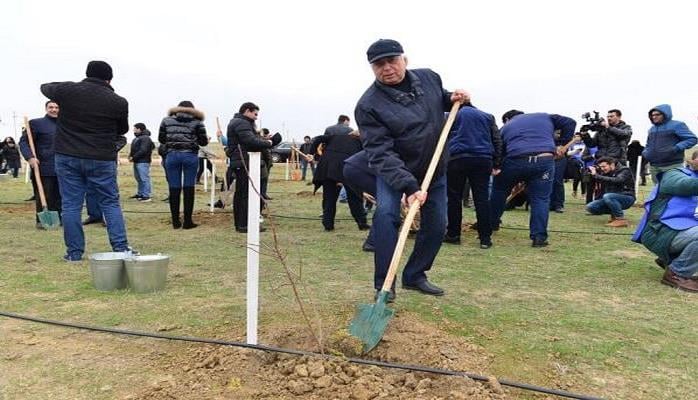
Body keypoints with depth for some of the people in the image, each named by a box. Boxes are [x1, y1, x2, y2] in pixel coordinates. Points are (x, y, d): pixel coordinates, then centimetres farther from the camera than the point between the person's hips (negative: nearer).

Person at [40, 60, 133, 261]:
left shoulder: (67, 90, -2)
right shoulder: (118, 102, -5)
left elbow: (45, 88, 20)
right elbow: (123, 130, 9)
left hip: (68, 156, 1)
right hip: (102, 159, -1)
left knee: (71, 205, 7)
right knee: (110, 203, 8)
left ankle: (74, 252, 11)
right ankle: (121, 247, 4)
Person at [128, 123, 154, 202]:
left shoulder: (145, 138, -12)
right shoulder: (137, 138, 20)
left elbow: (143, 150, -20)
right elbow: (134, 149, 27)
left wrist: (133, 157, -16)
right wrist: (130, 156, 8)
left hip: (143, 162, -11)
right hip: (137, 162, 11)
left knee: (144, 179, -10)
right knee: (139, 178, 17)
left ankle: (146, 196, -9)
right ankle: (140, 194, 27)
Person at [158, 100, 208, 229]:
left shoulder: (167, 120, 11)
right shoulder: (197, 121, 5)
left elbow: (161, 139, 12)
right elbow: (203, 142, 3)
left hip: (172, 155, 2)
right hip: (190, 155, -2)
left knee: (174, 189, 5)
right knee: (189, 188, 2)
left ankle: (176, 221, 9)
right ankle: (187, 222, 4)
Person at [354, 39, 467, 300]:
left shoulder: (429, 78, -6)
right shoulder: (369, 105, -22)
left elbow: (441, 99, 17)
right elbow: (380, 152, -29)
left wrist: (452, 99, -8)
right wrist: (408, 186, -40)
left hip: (435, 170, 5)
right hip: (393, 170, -4)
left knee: (437, 226, 5)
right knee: (386, 214, -26)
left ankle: (414, 276, 26)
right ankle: (384, 285, -13)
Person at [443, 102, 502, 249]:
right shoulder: (487, 117, 22)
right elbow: (497, 141, 14)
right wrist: (496, 164, 12)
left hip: (457, 158, -2)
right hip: (483, 159, 2)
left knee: (454, 197, 6)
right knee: (482, 198, 2)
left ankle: (453, 235, 10)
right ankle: (485, 238, 0)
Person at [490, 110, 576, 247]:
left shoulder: (505, 127, 26)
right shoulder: (544, 116, 30)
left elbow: (500, 153, 20)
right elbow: (569, 122, 24)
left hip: (516, 161, 0)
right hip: (545, 160, 0)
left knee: (499, 189, 22)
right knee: (540, 199, 7)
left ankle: (492, 223, 31)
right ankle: (539, 237, 2)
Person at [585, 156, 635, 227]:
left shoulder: (624, 171, -13)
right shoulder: (605, 172, 7)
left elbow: (616, 181, -34)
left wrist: (597, 176, -36)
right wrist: (593, 173, -14)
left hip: (626, 198, -7)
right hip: (611, 198, 7)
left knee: (607, 196, -36)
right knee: (590, 207, -11)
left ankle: (621, 219, -25)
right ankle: (615, 214, 6)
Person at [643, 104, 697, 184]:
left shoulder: (677, 125, 0)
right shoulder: (651, 129, 19)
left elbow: (692, 139, -5)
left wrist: (676, 148, -18)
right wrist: (645, 153, 9)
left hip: (672, 166, -6)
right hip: (654, 167, 6)